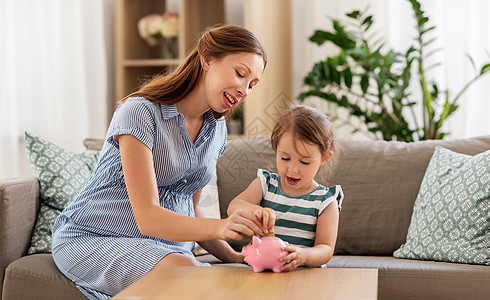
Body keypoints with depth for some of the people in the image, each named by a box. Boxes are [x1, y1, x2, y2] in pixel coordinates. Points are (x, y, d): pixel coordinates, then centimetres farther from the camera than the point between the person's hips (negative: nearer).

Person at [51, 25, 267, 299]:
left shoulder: (216, 130, 8)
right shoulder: (140, 113, -17)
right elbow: (147, 217, -25)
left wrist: (231, 256, -1)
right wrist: (220, 227, -41)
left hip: (167, 244, 6)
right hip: (93, 240, -6)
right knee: (182, 269, -36)